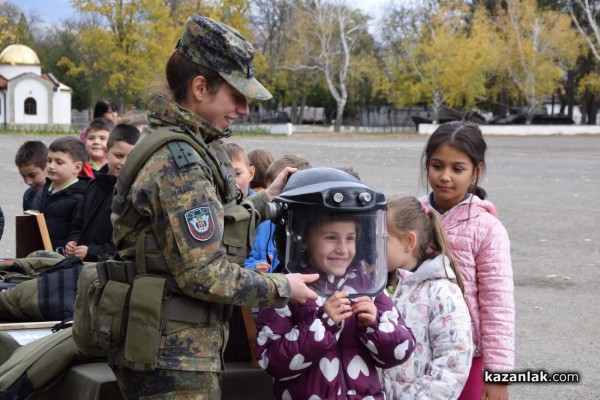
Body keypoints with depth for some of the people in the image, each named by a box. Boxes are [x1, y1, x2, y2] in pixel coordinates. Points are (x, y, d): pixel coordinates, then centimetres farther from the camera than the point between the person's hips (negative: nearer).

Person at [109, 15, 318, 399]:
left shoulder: (188, 146, 10)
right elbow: (203, 275, -22)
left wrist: (266, 199, 19)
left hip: (173, 352, 10)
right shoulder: (180, 163, -20)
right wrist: (282, 287, -11)